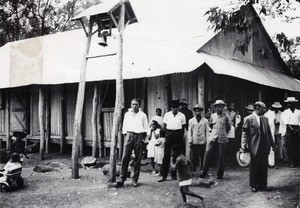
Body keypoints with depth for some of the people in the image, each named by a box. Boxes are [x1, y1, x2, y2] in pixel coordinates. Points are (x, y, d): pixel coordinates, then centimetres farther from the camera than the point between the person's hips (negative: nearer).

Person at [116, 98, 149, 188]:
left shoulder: (142, 115, 9)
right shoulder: (127, 114, 15)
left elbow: (146, 128, 9)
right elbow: (124, 127, 17)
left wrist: (143, 138, 2)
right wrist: (125, 136, 7)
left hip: (139, 136, -1)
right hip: (129, 135, 1)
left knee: (138, 159, 0)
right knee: (125, 157, -8)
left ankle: (135, 180, 7)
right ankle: (122, 179, -5)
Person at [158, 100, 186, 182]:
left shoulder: (182, 115, 5)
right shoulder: (167, 115, 7)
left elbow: (183, 127, 8)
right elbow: (165, 125, 10)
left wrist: (181, 136, 3)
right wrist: (167, 134, 1)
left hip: (178, 135, 1)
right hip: (169, 134, 0)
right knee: (166, 155, -5)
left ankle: (174, 174, 17)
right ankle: (163, 175, -1)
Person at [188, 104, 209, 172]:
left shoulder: (205, 121, 9)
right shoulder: (191, 121, 11)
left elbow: (207, 132, 7)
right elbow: (189, 132, 10)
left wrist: (207, 141, 0)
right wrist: (190, 141, 1)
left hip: (202, 143, 0)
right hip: (194, 143, 0)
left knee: (203, 158, 1)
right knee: (193, 158, 0)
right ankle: (193, 171, 8)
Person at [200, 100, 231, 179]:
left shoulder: (226, 117, 0)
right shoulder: (212, 116, 7)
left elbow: (228, 127, 12)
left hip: (222, 139, -2)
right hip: (212, 138, 2)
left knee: (221, 157, 1)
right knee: (207, 154, -5)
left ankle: (220, 174, 13)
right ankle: (204, 172, 4)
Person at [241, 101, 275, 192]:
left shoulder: (265, 119, 10)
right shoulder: (248, 119, -7)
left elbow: (269, 132, 15)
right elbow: (245, 133, -9)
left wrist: (272, 144, 14)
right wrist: (244, 146, -15)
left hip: (264, 148, 5)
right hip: (254, 147, -5)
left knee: (264, 167, 10)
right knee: (254, 167, 6)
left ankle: (263, 185, 21)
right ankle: (254, 185, 18)